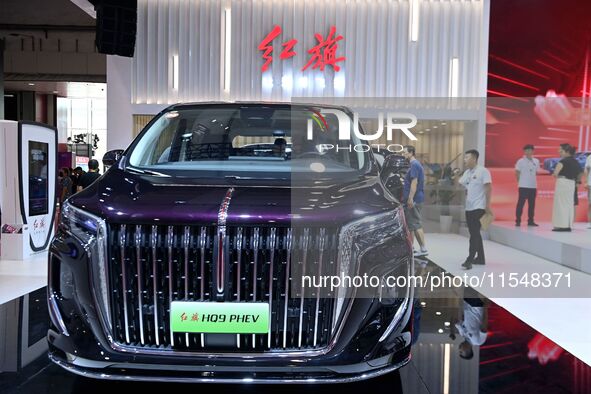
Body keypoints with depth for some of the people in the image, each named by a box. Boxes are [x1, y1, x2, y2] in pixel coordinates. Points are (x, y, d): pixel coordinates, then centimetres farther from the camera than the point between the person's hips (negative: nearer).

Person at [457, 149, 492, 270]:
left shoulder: (482, 171, -10)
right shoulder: (467, 172, 13)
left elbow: (489, 188, -14)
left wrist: (487, 205, -17)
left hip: (479, 207, -8)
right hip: (469, 207, 8)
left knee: (474, 233, -12)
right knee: (475, 233, 13)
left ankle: (469, 260, -14)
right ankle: (480, 258, 23)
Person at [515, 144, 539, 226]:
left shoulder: (536, 161, 9)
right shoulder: (521, 161, -5)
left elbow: (536, 172, 18)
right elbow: (517, 173, -2)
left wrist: (532, 179, 10)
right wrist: (520, 181, -1)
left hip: (533, 186, 5)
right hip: (523, 186, -5)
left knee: (532, 204, 8)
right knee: (521, 203, -5)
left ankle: (530, 221, 16)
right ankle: (518, 221, -1)